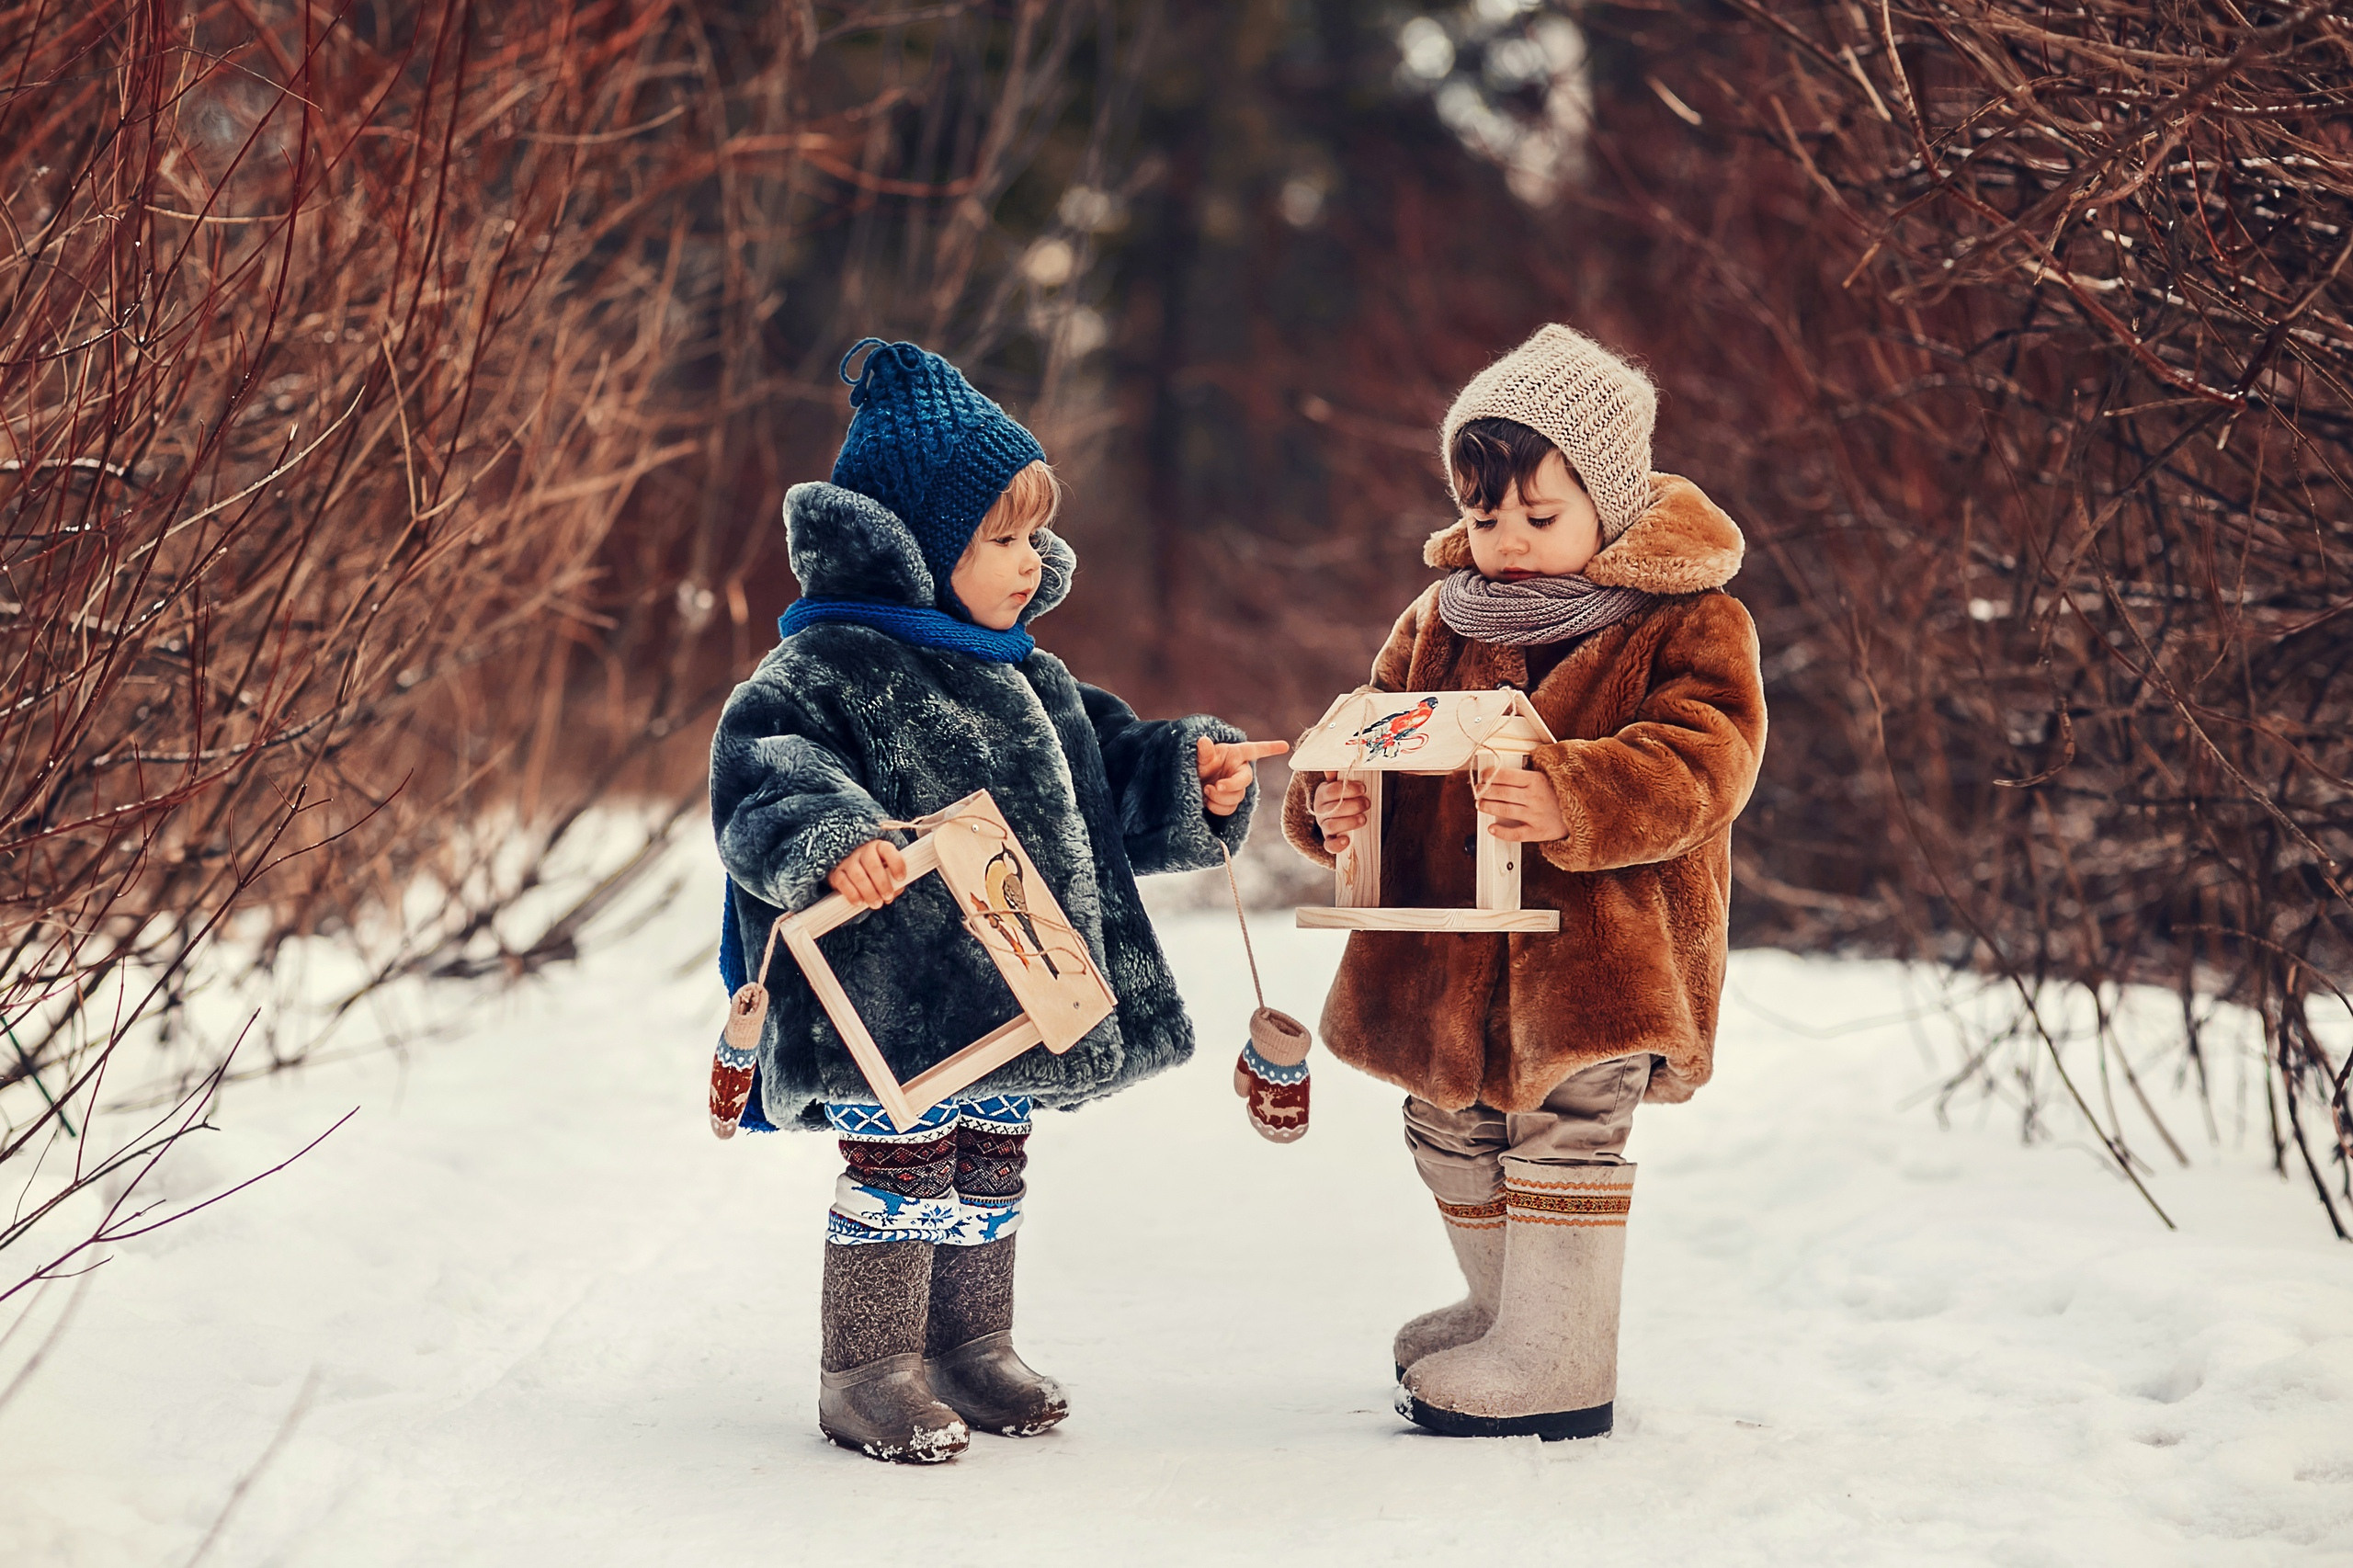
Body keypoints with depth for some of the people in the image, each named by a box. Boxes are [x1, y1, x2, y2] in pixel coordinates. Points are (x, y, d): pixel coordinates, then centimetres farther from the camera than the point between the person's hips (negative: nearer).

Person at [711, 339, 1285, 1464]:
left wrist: (1191, 781, 7)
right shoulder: (832, 666, -11)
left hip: (1012, 992, 8)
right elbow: (761, 774, -24)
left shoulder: (1024, 677, 16)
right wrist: (831, 842, -41)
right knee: (900, 1170, -4)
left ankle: (970, 1347, 31)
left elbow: (1110, 775, 25)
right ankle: (868, 1372, 8)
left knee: (988, 1167, 17)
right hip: (892, 996, -8)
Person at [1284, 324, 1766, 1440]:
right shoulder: (1439, 621, 10)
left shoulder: (1685, 624, -8)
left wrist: (1568, 803, -35)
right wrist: (1333, 802, -11)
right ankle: (1507, 1307, 37)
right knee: (1452, 1129, 17)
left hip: (1601, 936, -7)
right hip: (1450, 947, 7)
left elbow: (1701, 762, -19)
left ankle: (1560, 1362, 1)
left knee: (1563, 1129, -8)